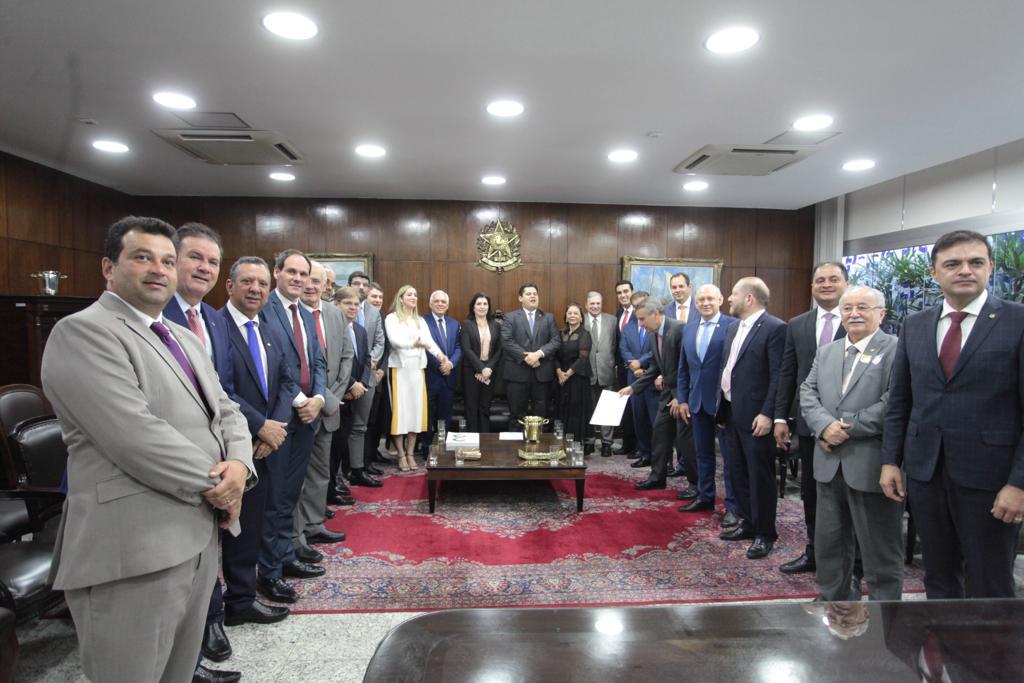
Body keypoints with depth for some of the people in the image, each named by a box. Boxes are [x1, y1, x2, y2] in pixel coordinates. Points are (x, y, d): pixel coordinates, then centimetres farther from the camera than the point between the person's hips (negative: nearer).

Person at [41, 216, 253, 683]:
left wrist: (238, 464, -7)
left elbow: (225, 410, 14)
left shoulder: (185, 338, 17)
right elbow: (135, 436, -21)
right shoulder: (82, 332, -11)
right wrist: (214, 485, -12)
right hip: (135, 551, -8)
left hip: (200, 533, 8)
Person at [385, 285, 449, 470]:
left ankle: (410, 453, 14)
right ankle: (401, 455, 6)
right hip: (399, 368, -5)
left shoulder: (421, 321, 14)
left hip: (417, 368, 5)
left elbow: (429, 340, 1)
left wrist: (439, 354, -20)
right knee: (400, 410, -2)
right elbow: (394, 340, -17)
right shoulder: (392, 318, -2)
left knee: (416, 409, 5)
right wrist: (414, 343, -36)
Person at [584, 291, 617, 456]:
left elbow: (616, 344, 6)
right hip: (587, 372, -1)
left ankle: (606, 442, 14)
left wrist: (614, 363, 0)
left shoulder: (612, 320, 5)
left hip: (607, 371, 1)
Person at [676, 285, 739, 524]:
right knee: (703, 453, 16)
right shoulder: (689, 330, 11)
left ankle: (733, 506, 12)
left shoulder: (733, 326, -9)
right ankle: (705, 496, 30)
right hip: (697, 401, 6)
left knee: (730, 456, 3)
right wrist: (682, 399, 9)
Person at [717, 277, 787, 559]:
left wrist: (767, 414, -20)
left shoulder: (775, 328, -13)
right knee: (739, 473, 17)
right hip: (732, 414, 9)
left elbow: (778, 376, -17)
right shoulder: (733, 328, 13)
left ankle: (764, 534, 16)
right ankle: (749, 522, 31)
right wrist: (722, 408, 14)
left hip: (755, 416, -8)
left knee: (760, 476, 2)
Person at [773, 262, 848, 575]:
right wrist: (781, 417, 5)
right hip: (809, 423, 4)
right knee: (810, 491, 14)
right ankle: (814, 552, 31)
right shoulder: (797, 325, 7)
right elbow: (787, 374, 8)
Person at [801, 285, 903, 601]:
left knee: (880, 549, 7)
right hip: (830, 464, 7)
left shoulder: (897, 350, -7)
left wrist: (848, 428, -16)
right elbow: (808, 392, 7)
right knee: (828, 543, 18)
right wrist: (824, 425, -11)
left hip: (872, 466, -6)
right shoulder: (826, 352, 14)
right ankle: (834, 599, 36)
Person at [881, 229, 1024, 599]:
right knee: (938, 580, 16)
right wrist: (890, 460, 5)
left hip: (989, 475, -4)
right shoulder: (914, 325, 8)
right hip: (925, 470, 4)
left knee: (989, 589, 8)